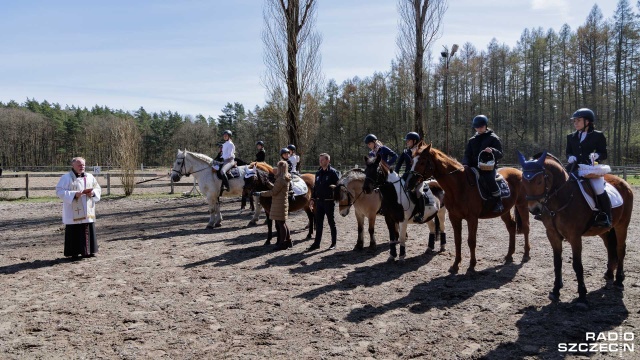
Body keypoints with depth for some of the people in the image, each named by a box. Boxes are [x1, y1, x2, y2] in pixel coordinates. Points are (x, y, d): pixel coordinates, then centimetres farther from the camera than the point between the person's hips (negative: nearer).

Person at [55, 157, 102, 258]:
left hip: (87, 211, 5)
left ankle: (89, 251, 12)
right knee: (74, 231, -3)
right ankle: (74, 253, 4)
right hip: (73, 212, -5)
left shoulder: (90, 177, 13)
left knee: (89, 230, 5)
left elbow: (97, 188, 16)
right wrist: (74, 194, -20)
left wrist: (93, 193, -7)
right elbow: (59, 191, -9)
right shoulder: (66, 178, -3)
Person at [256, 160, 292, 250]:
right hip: (281, 203, 10)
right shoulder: (283, 178, 10)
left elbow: (273, 192, -18)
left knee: (281, 223, -1)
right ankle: (288, 241, 23)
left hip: (279, 205, -10)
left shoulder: (281, 179, -20)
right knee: (282, 223, 17)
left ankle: (283, 243, 7)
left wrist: (261, 193, -12)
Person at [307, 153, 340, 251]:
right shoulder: (318, 172, 11)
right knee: (318, 223, 8)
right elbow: (315, 186, 15)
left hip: (329, 201, -6)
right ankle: (316, 243, 13)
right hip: (319, 201, 6)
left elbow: (339, 185, -10)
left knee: (331, 222, 6)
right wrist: (313, 199, 11)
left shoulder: (333, 172, -8)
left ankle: (333, 243, 17)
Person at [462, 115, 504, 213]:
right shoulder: (472, 140, 17)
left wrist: (492, 151, -24)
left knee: (489, 179, -33)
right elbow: (467, 154, 13)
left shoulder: (493, 138, 4)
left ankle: (498, 202, -19)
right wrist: (465, 164, -9)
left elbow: (500, 154, -1)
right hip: (475, 167, 5)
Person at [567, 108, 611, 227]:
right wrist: (570, 157, -6)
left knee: (599, 189, -26)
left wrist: (596, 155, -21)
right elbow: (568, 152, 18)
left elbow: (604, 154, 2)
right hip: (576, 169, 5)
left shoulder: (598, 135, 1)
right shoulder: (571, 137, 13)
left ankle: (606, 217, -14)